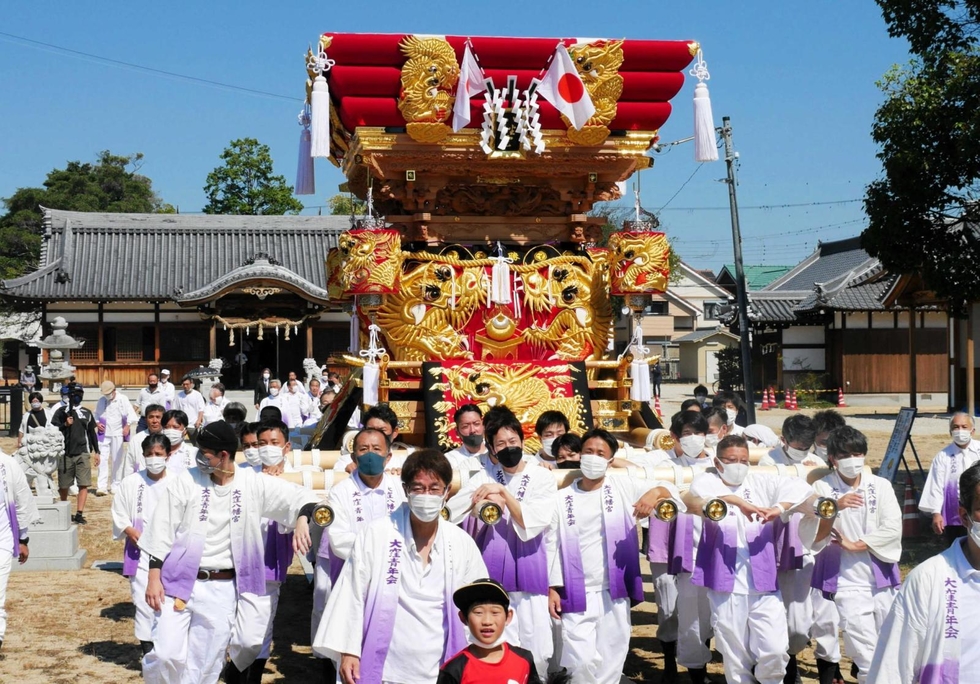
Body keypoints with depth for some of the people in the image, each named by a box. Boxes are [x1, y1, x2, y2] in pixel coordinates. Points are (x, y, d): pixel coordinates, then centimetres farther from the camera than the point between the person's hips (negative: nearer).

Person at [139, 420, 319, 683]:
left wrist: (302, 521, -19)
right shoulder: (186, 481, -3)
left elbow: (301, 496, 2)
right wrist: (154, 578, -6)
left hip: (222, 591, 1)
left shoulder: (253, 484, -1)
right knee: (167, 654, -12)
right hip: (177, 582, -1)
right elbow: (161, 533, -1)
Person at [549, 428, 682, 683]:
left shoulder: (623, 487, 2)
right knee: (580, 660, -7)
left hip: (615, 594, 1)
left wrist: (655, 492, -25)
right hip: (576, 597, -1)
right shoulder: (562, 499, 2)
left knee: (611, 660, 7)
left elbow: (670, 490, -2)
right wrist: (551, 588, -1)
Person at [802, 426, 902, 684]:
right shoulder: (822, 488, -3)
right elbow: (811, 537, -10)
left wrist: (855, 545, -11)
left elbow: (893, 530, -5)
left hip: (883, 578, 3)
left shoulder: (881, 486, 4)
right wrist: (835, 507, -23)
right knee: (868, 658, -8)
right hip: (849, 581, -3)